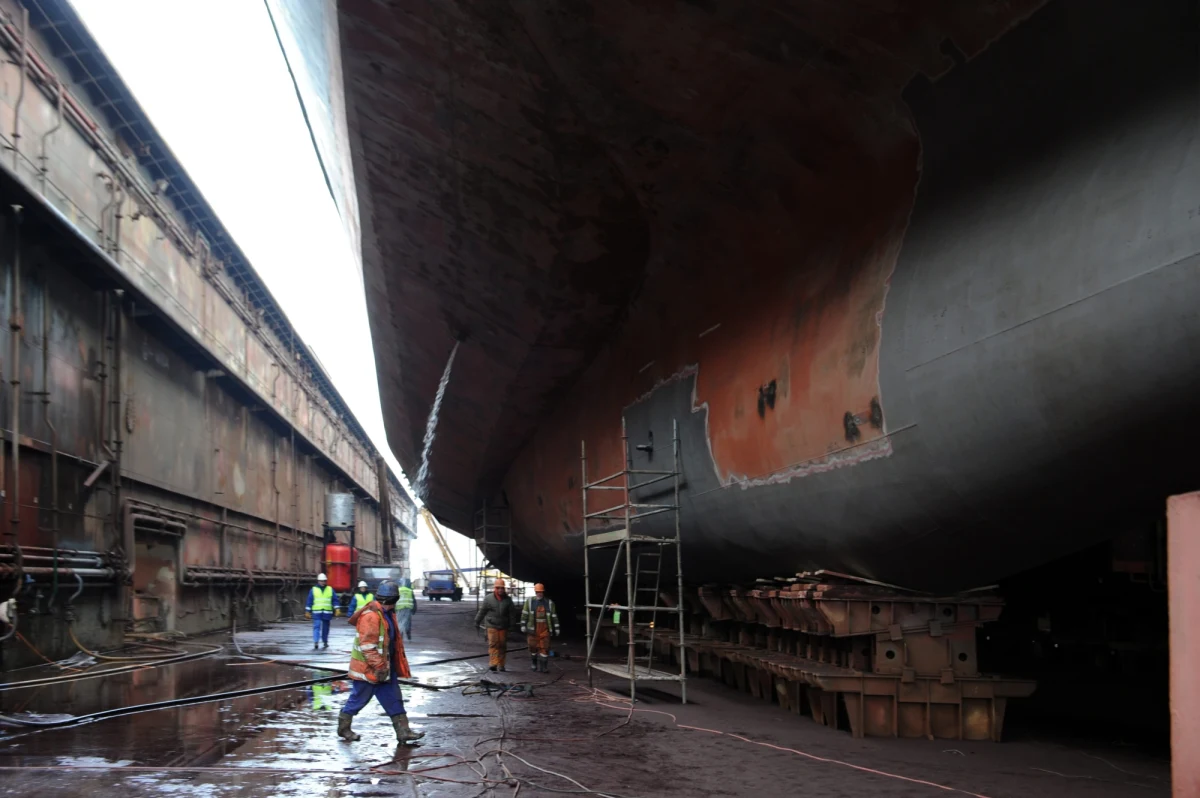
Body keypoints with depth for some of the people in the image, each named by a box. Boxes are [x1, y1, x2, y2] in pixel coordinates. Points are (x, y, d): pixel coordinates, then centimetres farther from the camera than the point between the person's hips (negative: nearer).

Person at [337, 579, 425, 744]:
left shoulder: (387, 614, 11)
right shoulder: (371, 616, -22)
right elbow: (367, 644, -26)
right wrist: (378, 666, -26)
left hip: (384, 667, 10)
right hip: (367, 668, -10)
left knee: (394, 700, 7)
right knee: (358, 699, 4)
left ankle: (403, 731, 8)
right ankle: (343, 728, 20)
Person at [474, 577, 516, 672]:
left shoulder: (507, 600, 2)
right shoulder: (489, 598, -2)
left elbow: (513, 612, 5)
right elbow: (482, 611, 5)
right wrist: (477, 621, 9)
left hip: (503, 627, 2)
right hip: (492, 626, -2)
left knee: (502, 646, 7)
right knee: (493, 644, -12)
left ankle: (501, 665, 17)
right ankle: (493, 663, -17)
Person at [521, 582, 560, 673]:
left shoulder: (549, 603, 7)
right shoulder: (529, 601, 4)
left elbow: (554, 616, 9)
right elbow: (524, 614, 4)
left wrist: (557, 628, 7)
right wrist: (523, 625, -2)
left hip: (545, 630, 0)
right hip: (533, 629, 0)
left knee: (545, 648, -5)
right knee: (533, 647, 6)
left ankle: (544, 666, -2)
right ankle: (533, 664, 23)